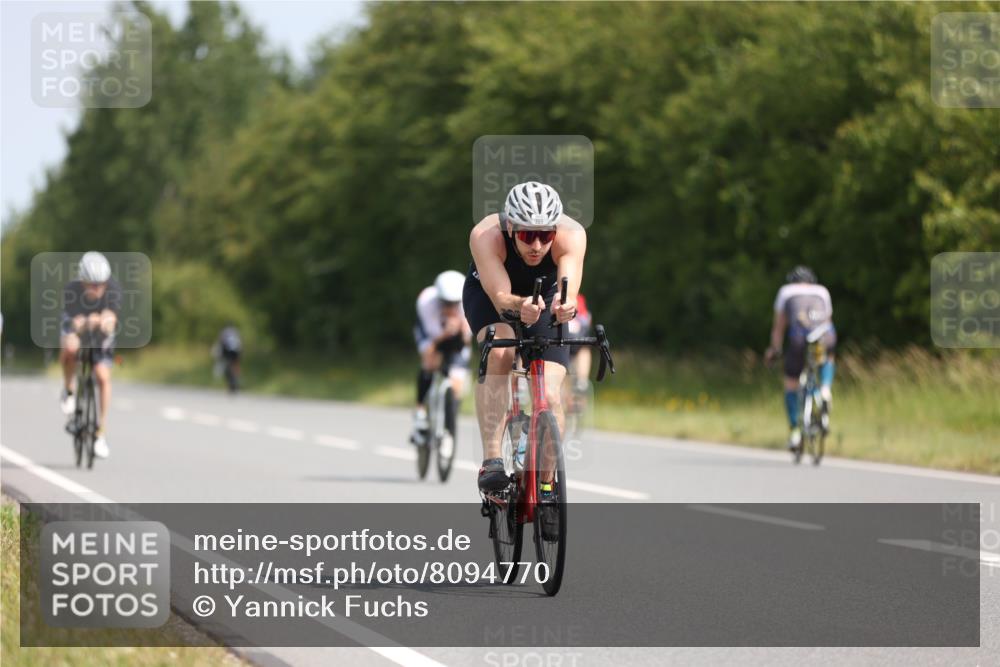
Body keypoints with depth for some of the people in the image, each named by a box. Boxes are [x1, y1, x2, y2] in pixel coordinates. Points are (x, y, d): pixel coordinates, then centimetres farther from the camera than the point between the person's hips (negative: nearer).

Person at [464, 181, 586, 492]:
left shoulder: (571, 235, -35)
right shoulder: (486, 235, -37)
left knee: (549, 397, -14)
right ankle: (491, 460, -34)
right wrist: (520, 306, -67)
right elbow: (500, 297, -45)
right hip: (488, 293, -1)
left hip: (545, 295, 1)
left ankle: (547, 485, 5)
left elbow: (569, 290, -48)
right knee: (499, 353, -34)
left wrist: (564, 306, -71)